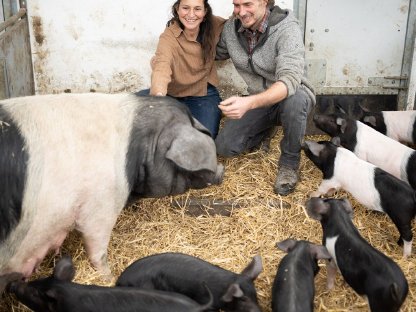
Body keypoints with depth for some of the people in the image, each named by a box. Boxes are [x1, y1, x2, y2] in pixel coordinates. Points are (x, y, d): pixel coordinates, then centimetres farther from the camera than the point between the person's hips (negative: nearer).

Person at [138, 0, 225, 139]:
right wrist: (159, 95, -62)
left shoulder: (214, 26, -9)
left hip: (203, 94, 1)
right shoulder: (168, 37, -20)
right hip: (173, 94, -1)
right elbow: (161, 66, -42)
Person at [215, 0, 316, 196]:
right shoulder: (231, 28, -9)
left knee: (293, 99, -41)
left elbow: (289, 80, -39)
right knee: (224, 147, -12)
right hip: (257, 100, 5)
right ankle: (266, 128, 20)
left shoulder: (287, 29, -26)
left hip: (292, 94, -5)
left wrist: (249, 102, -55)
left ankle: (290, 161, -14)